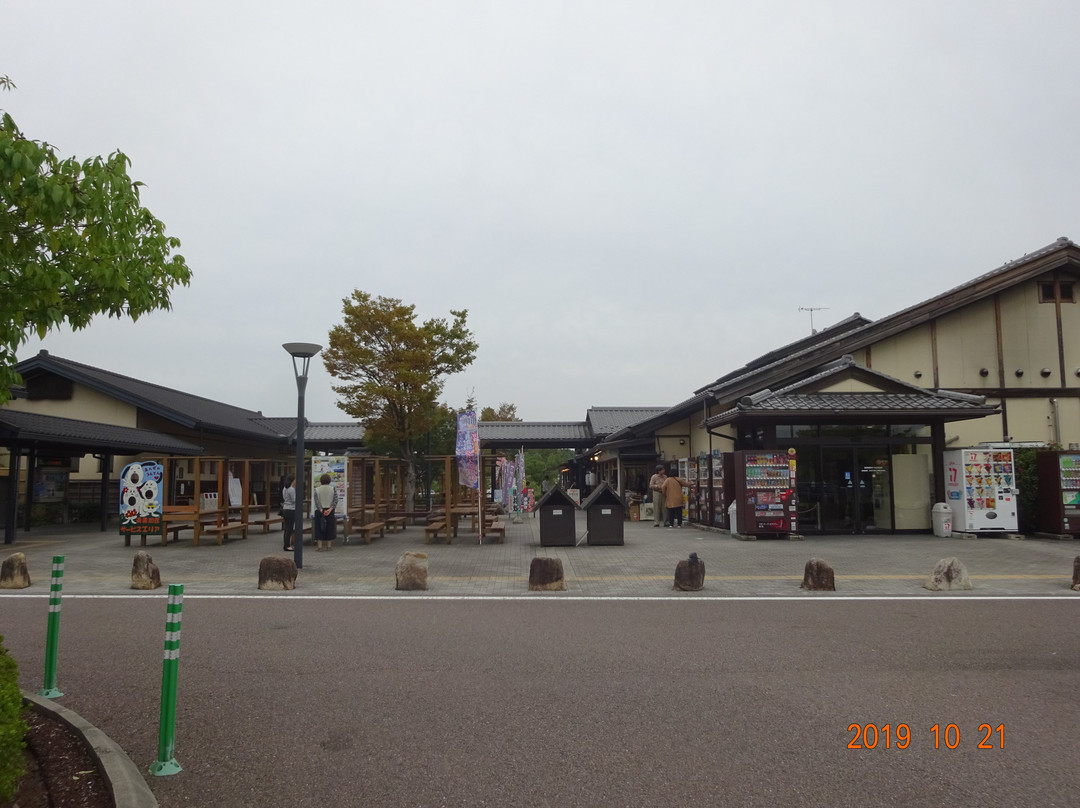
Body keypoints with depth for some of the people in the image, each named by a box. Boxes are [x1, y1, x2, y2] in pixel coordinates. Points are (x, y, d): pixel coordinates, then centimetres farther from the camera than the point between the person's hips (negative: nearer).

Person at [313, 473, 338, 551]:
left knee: (319, 528, 4)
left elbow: (316, 501, -10)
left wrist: (321, 510, -15)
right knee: (329, 527, 7)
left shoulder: (317, 489, 0)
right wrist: (330, 509, -16)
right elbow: (335, 500, -10)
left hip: (319, 511, 0)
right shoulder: (333, 489, 1)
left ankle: (319, 545, 1)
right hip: (330, 511, 1)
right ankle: (329, 545, 9)